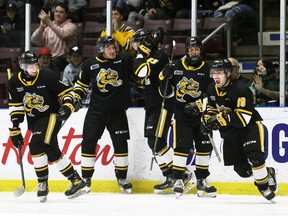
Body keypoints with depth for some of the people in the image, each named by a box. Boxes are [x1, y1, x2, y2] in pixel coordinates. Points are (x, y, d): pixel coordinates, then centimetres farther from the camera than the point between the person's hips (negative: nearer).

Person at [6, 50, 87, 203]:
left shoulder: (46, 77, -15)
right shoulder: (14, 83, -3)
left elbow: (66, 92, -6)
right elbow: (15, 108, 3)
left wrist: (67, 107, -24)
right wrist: (15, 130, -1)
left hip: (51, 116, -5)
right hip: (33, 121, 5)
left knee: (36, 145, -22)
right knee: (52, 152, -2)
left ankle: (43, 184, -13)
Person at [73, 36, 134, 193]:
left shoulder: (123, 60, -2)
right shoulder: (90, 64, -1)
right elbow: (82, 84, 11)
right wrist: (76, 97, -1)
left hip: (117, 111, 0)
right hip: (96, 110, 0)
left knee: (120, 143, 0)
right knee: (88, 143, -3)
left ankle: (122, 178, 12)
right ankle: (85, 179, 8)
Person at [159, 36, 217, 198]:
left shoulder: (207, 69, -1)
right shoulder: (176, 67, 1)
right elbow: (167, 92, 6)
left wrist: (199, 104, -20)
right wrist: (165, 78, -12)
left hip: (201, 114, 2)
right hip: (181, 114, -1)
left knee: (204, 146, 4)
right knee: (182, 146, -12)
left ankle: (202, 181, 16)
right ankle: (178, 180, -6)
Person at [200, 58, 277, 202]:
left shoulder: (240, 89, -26)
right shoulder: (212, 89, -2)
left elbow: (243, 118, -31)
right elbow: (211, 107, 18)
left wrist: (220, 119, -34)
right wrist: (207, 119, -1)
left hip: (250, 126, -7)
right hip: (231, 131, 7)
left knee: (254, 156, -28)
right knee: (241, 168, 2)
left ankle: (264, 184, -8)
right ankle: (267, 173, 27)